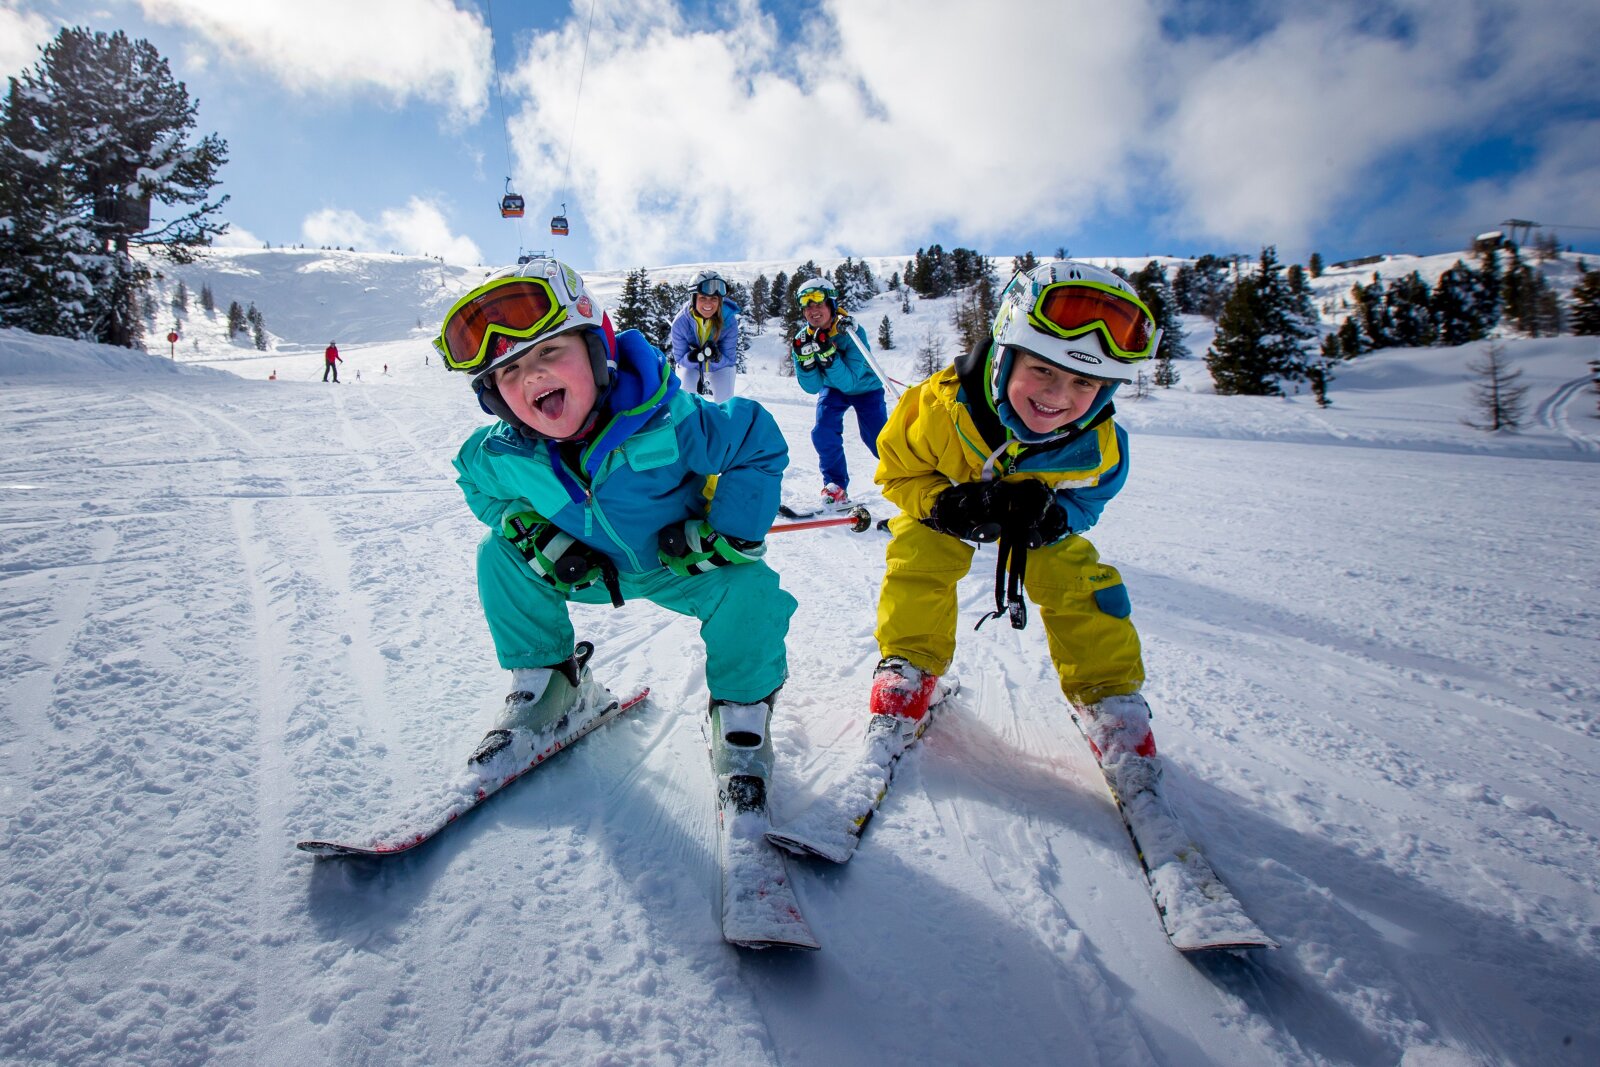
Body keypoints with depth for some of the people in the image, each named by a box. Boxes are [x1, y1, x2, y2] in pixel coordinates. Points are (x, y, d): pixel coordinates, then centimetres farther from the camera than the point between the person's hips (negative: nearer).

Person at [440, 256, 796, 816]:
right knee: (498, 554, -12)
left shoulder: (669, 421, -33)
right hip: (588, 566, 4)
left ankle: (742, 716, -3)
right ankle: (547, 683, 8)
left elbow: (759, 441, -21)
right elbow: (477, 485, 5)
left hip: (679, 563, -3)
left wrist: (729, 532, -29)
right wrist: (531, 531, -13)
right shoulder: (500, 455, -20)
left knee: (747, 588, -30)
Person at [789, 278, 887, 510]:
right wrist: (805, 358, -39)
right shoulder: (803, 339, -19)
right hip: (833, 388, 3)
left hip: (864, 388, -3)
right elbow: (812, 387, -22)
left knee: (878, 441, -12)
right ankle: (836, 486, -4)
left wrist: (827, 354, -50)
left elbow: (848, 382, -37)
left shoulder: (852, 332, -31)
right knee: (823, 433, -20)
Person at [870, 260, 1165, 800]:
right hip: (945, 503, -1)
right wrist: (943, 503, -39)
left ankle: (1107, 694, 5)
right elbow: (898, 468, -21)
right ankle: (909, 665, -4)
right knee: (918, 557, -24)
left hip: (1039, 518, 1)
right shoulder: (941, 405, -38)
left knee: (1079, 581, -12)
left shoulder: (1098, 446, -29)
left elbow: (1086, 501, -8)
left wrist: (1054, 513, -31)